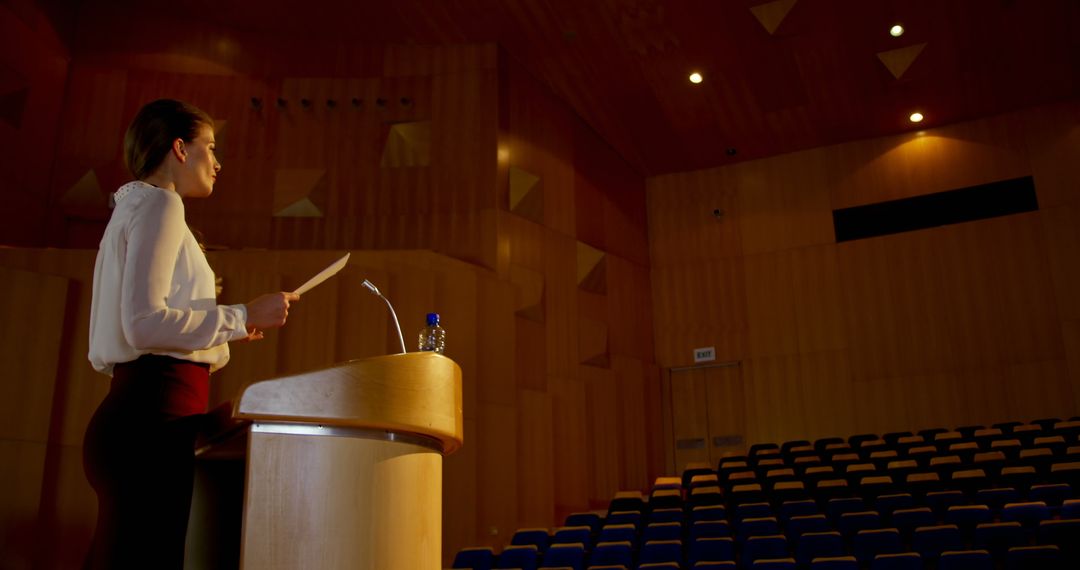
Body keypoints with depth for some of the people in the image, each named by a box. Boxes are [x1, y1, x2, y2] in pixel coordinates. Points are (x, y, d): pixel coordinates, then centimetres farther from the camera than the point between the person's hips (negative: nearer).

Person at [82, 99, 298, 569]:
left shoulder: (134, 207, 25)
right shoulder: (159, 203, -4)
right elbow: (144, 323, -17)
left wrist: (221, 331, 23)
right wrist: (242, 317, -10)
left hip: (134, 415, 10)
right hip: (154, 416, -10)